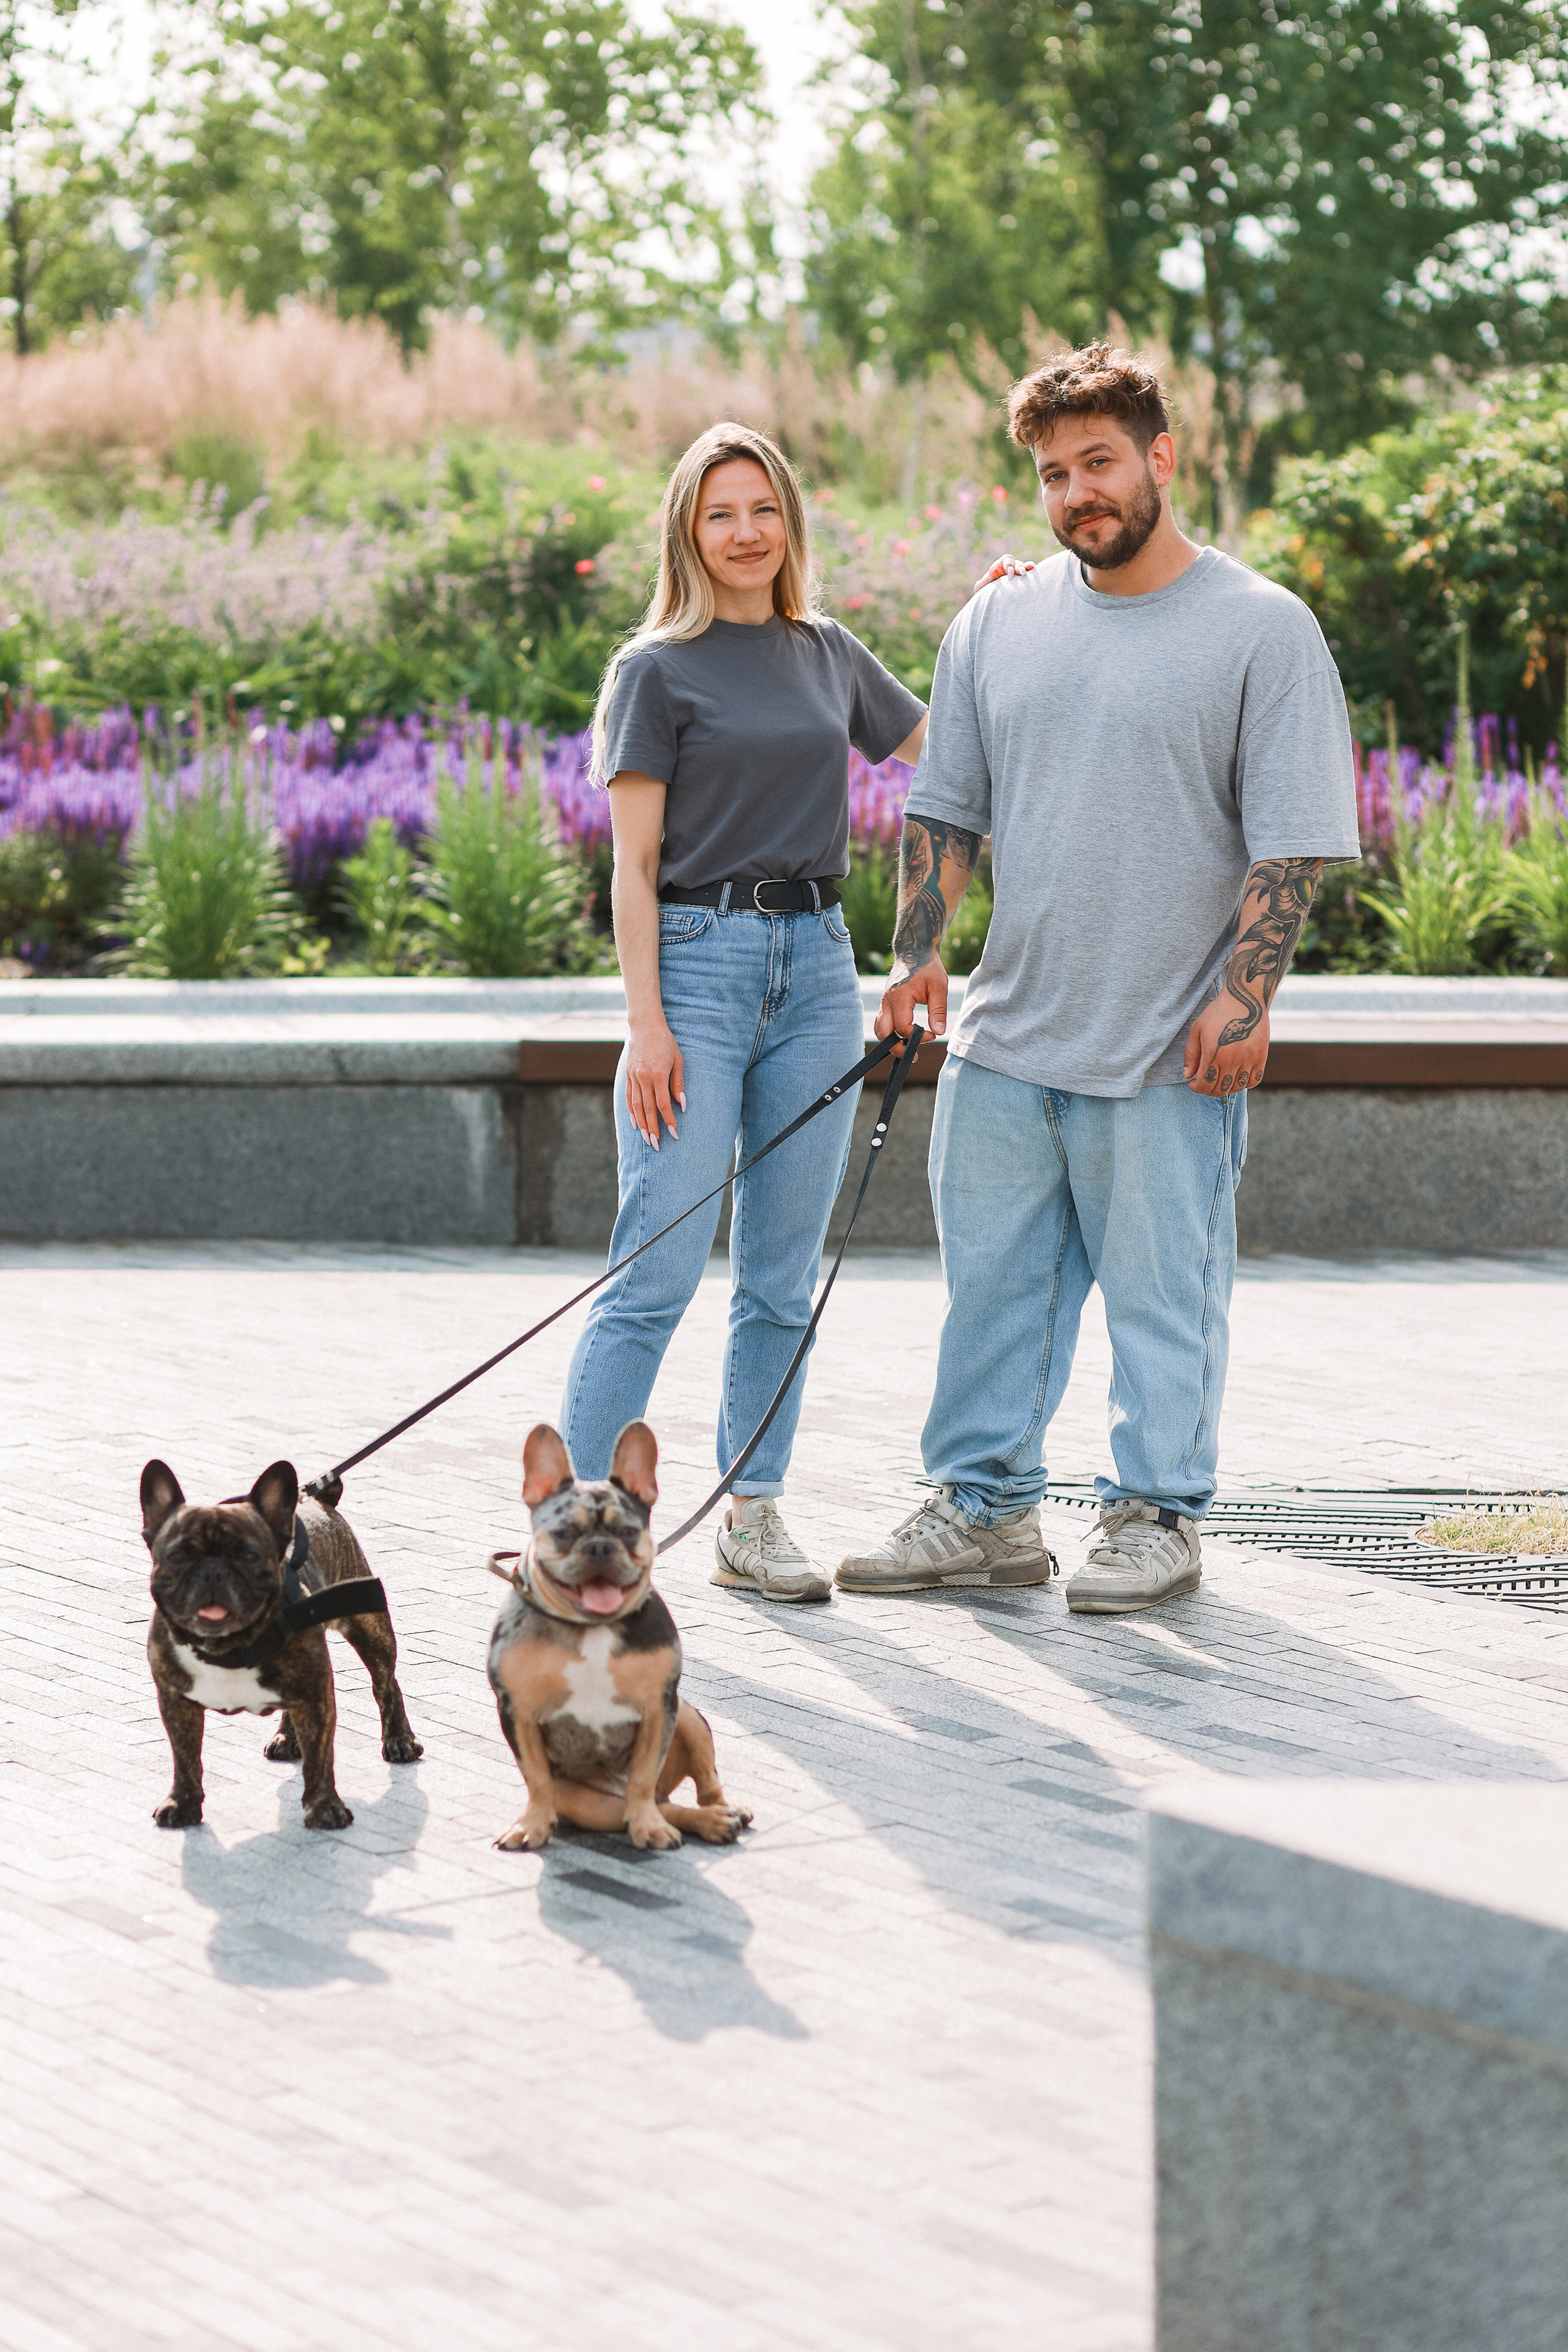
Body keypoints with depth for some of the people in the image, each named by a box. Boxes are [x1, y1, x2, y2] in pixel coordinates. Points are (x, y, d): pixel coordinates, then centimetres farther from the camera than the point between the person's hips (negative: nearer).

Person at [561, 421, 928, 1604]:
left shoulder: (828, 653, 12)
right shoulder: (659, 669, -3)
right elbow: (634, 864, -6)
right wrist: (647, 1021, -14)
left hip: (815, 968, 5)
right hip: (699, 962, -5)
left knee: (784, 1276, 8)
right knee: (660, 1271, -10)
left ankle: (754, 1518, 15)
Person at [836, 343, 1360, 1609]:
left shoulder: (1263, 628, -4)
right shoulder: (997, 625, 9)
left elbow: (1292, 841, -6)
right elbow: (946, 808, 16)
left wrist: (1243, 994, -13)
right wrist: (917, 952, 5)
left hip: (1172, 1052, -4)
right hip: (1006, 1032, 5)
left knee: (1162, 1291, 3)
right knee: (992, 1278, 9)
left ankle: (1158, 1516, 15)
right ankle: (984, 1506, 20)